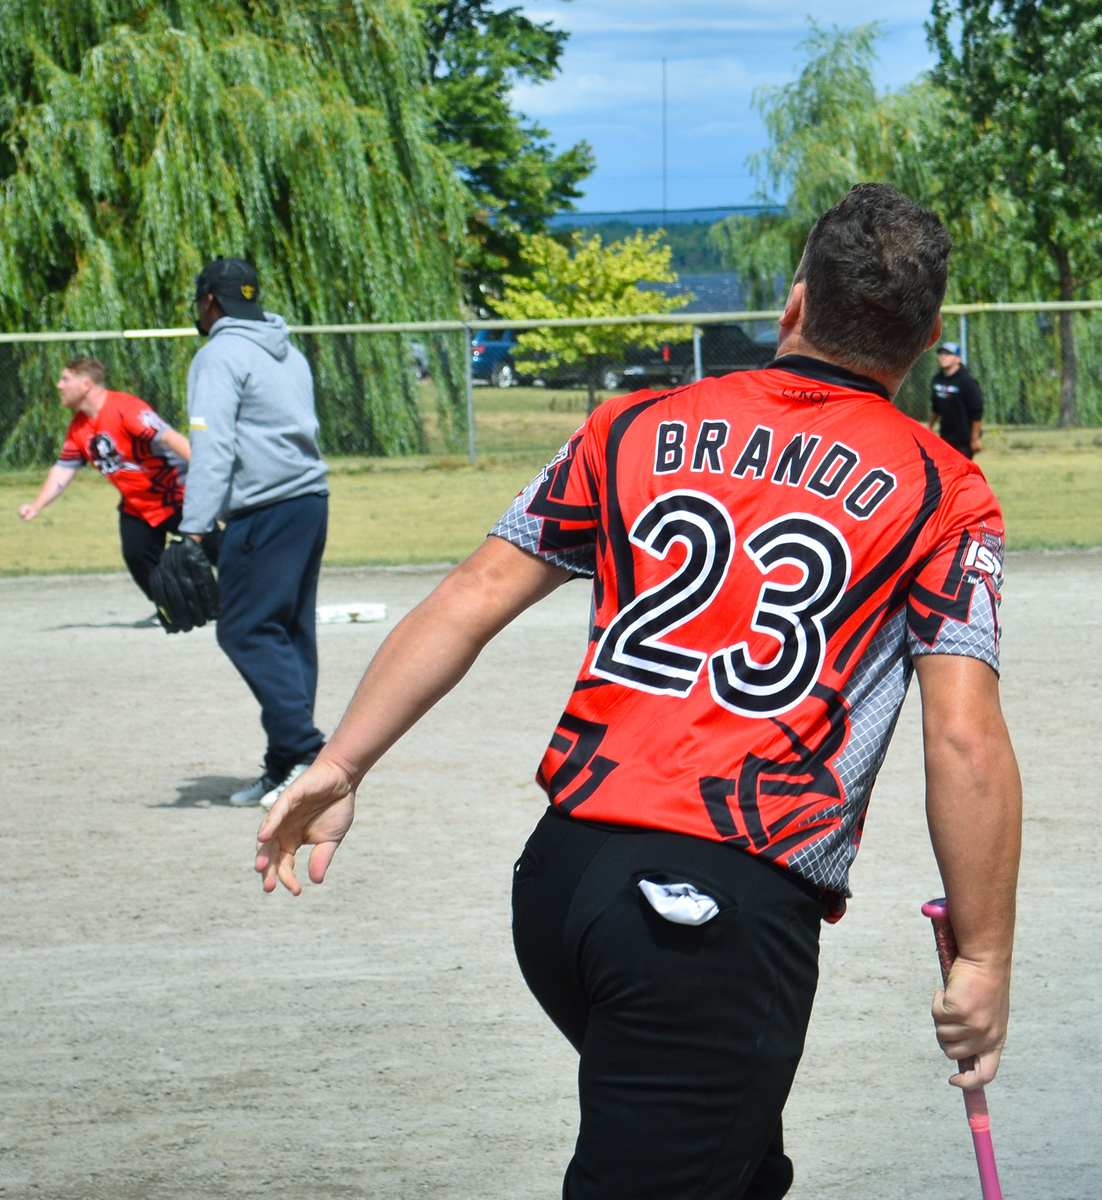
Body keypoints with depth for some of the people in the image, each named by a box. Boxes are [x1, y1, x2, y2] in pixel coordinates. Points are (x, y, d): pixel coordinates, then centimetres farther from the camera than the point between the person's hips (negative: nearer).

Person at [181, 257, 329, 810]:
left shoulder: (221, 355, -7)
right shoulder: (288, 353, 20)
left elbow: (212, 448, -16)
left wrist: (194, 529, -19)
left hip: (264, 511, -9)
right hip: (311, 498, 9)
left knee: (247, 630, -7)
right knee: (289, 633, 10)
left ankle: (304, 748, -17)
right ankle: (287, 766, 10)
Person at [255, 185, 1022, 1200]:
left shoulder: (635, 431, 13)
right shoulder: (940, 495, 3)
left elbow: (470, 603, 10)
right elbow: (965, 741, -5)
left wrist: (340, 765, 14)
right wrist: (984, 958, 2)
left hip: (558, 876, 5)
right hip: (731, 911, -5)